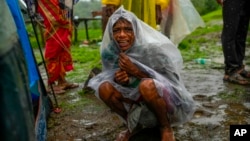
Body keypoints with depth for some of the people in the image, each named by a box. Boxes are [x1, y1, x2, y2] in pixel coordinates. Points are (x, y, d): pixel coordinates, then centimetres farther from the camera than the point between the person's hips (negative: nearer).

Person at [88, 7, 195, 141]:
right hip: (138, 96, 5)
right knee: (104, 88, -16)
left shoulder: (153, 48, -25)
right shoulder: (110, 52, -11)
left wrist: (136, 71, -30)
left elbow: (172, 81, -20)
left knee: (147, 85, -37)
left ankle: (166, 127, -7)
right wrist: (121, 79, -23)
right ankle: (133, 125, 8)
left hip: (170, 100, -5)